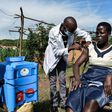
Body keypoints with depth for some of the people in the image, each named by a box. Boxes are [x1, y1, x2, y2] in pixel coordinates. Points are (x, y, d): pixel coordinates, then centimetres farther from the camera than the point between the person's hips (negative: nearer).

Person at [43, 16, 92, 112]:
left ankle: (63, 102, 24)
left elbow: (86, 34, -6)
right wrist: (71, 48, -36)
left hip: (62, 57, 4)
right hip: (52, 57, -3)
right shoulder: (53, 32, -33)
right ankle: (54, 104, 18)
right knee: (53, 82, 2)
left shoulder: (73, 30, -22)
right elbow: (56, 52, -28)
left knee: (63, 80, 9)